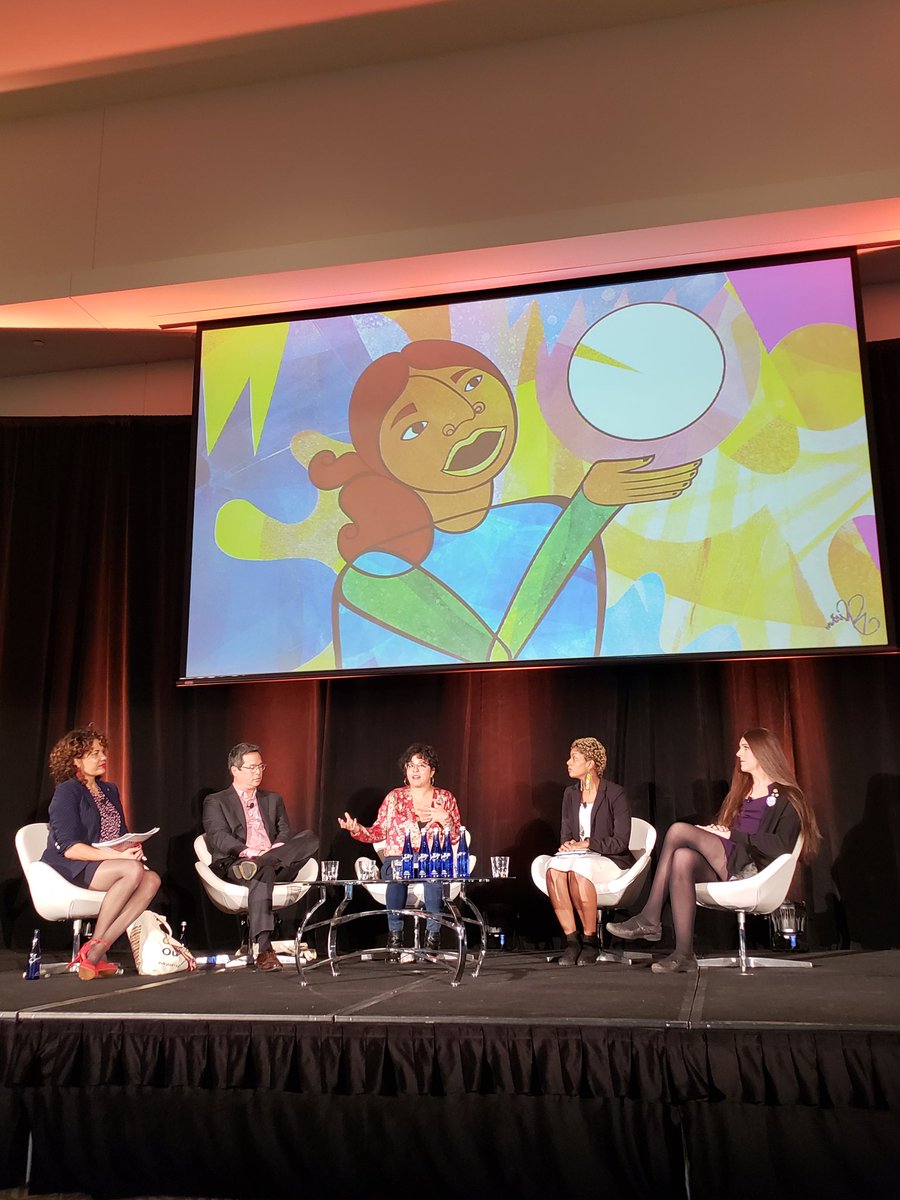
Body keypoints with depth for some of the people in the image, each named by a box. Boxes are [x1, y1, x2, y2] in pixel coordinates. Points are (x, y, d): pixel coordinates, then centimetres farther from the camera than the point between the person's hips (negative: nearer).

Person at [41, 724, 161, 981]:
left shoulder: (110, 791, 18)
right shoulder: (67, 792, -5)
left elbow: (122, 835, 19)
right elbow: (70, 849, -16)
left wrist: (133, 847, -6)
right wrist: (119, 855, -23)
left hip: (106, 864, 7)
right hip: (68, 870, -7)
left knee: (152, 879, -24)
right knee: (133, 870, -33)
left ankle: (96, 952, -28)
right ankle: (94, 946, -21)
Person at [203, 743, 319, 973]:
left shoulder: (273, 799, 26)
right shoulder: (215, 802, 12)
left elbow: (285, 833, 14)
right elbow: (218, 838, -4)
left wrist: (274, 851, -11)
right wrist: (249, 852, -23)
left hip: (278, 865, 4)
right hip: (234, 866, -4)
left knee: (310, 837, -23)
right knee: (263, 872, -40)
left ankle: (256, 865, -39)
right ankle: (264, 950, -45)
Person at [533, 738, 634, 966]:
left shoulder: (615, 794, -6)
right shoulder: (570, 793, 12)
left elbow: (621, 842, -10)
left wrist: (587, 844, -20)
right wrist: (567, 845, -9)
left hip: (611, 861, -5)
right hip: (576, 858, 5)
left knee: (577, 869, -38)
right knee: (553, 869, -30)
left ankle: (591, 939, -23)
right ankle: (571, 940, -25)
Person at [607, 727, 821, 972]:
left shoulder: (785, 798, 5)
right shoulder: (741, 792, 28)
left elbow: (780, 846, -10)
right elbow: (721, 828, 24)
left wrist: (732, 835, -12)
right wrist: (712, 832, 0)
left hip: (752, 870, -6)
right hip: (724, 868, 6)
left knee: (679, 830, -22)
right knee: (683, 858, -28)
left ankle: (650, 919, -21)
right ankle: (683, 954, -33)